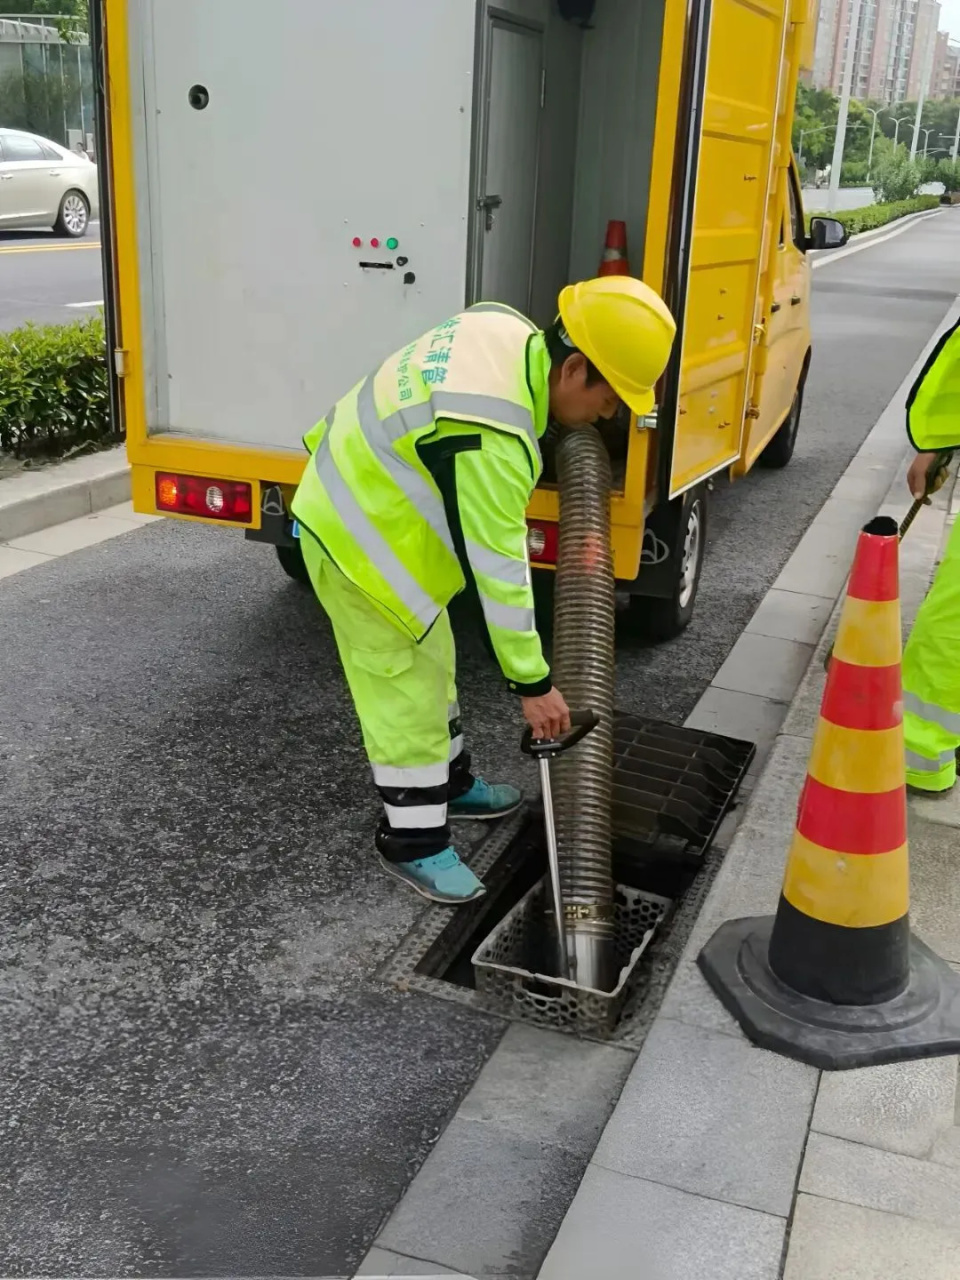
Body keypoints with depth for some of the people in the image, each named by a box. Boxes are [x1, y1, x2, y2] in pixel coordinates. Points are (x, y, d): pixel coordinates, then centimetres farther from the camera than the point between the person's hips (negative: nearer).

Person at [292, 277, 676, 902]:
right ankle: (414, 842, 15)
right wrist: (532, 682, -21)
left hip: (369, 496, 10)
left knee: (431, 663, 21)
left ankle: (451, 784, 39)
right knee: (404, 691, 0)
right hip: (357, 534, -10)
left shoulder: (511, 330, -8)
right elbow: (497, 568, -30)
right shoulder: (492, 436, -35)